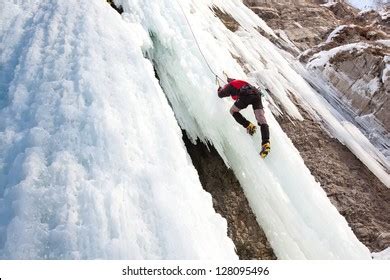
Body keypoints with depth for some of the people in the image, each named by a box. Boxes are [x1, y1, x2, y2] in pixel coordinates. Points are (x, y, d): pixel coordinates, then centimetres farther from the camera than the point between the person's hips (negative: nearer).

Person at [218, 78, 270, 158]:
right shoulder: (242, 81, 41)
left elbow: (220, 95, 35)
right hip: (256, 94, 5)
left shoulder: (230, 85, 25)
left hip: (246, 95, -5)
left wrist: (220, 89, 58)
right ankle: (266, 143, -23)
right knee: (262, 120, -5)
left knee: (233, 111, 20)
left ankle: (248, 125, 1)